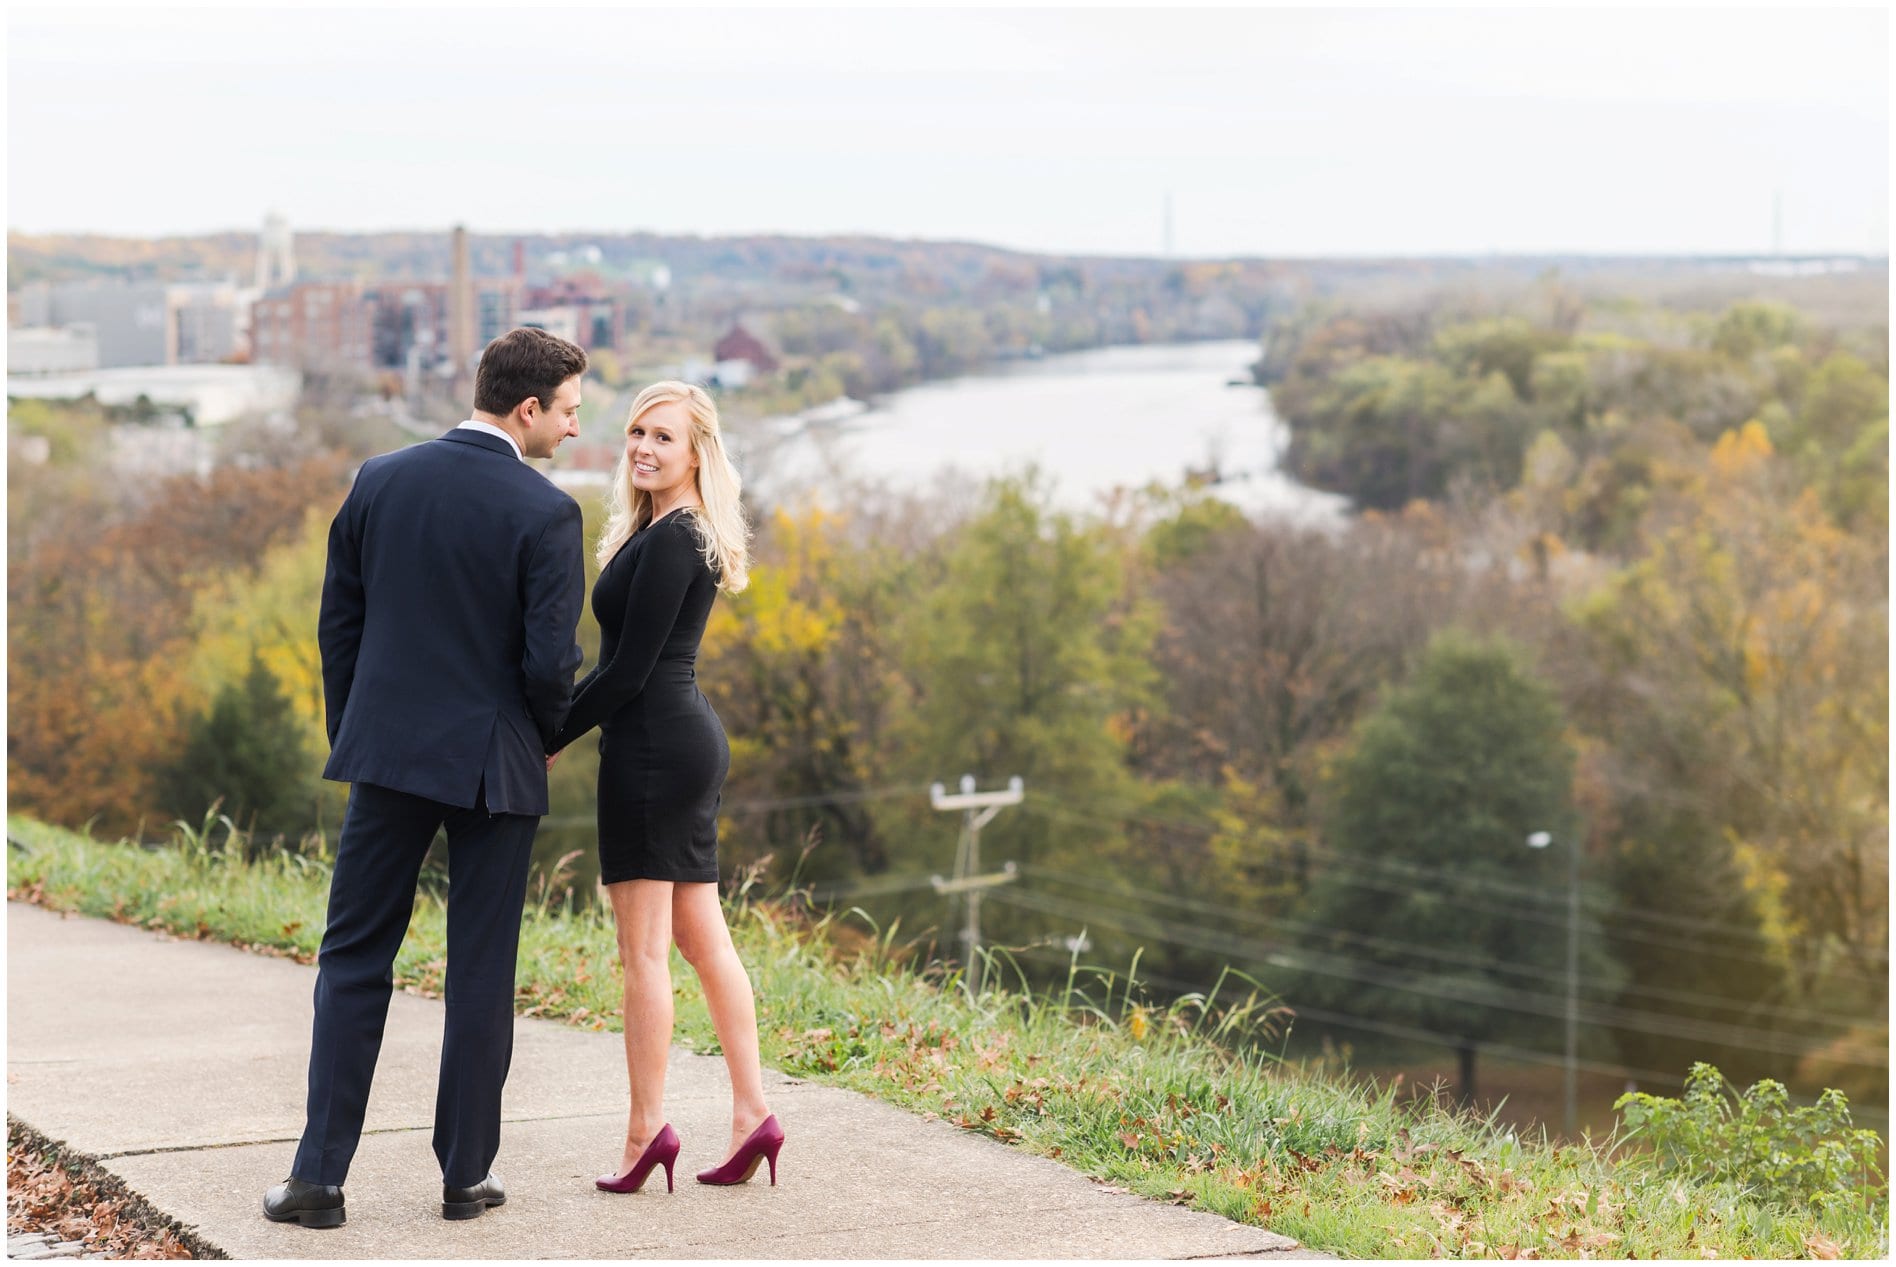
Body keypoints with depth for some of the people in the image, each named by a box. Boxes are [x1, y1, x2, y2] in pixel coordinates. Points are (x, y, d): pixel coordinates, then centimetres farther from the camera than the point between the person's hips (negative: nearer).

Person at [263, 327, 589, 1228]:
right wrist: (546, 738, 7)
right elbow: (550, 661, -14)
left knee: (354, 960, 9)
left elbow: (338, 623, 6)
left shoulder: (380, 481, 2)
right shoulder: (545, 513, -12)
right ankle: (466, 1172, 14)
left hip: (387, 750, 3)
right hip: (493, 764, -3)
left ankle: (320, 1176, 5)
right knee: (480, 972, 8)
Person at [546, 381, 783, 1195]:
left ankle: (647, 1128, -2)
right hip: (689, 739, 10)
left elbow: (628, 670, -17)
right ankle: (751, 1113, 10)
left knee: (644, 948, -5)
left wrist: (548, 739, -10)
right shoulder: (674, 533, 16)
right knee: (703, 938, 10)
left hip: (654, 746, -10)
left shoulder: (669, 541, -15)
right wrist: (566, 730, 13)